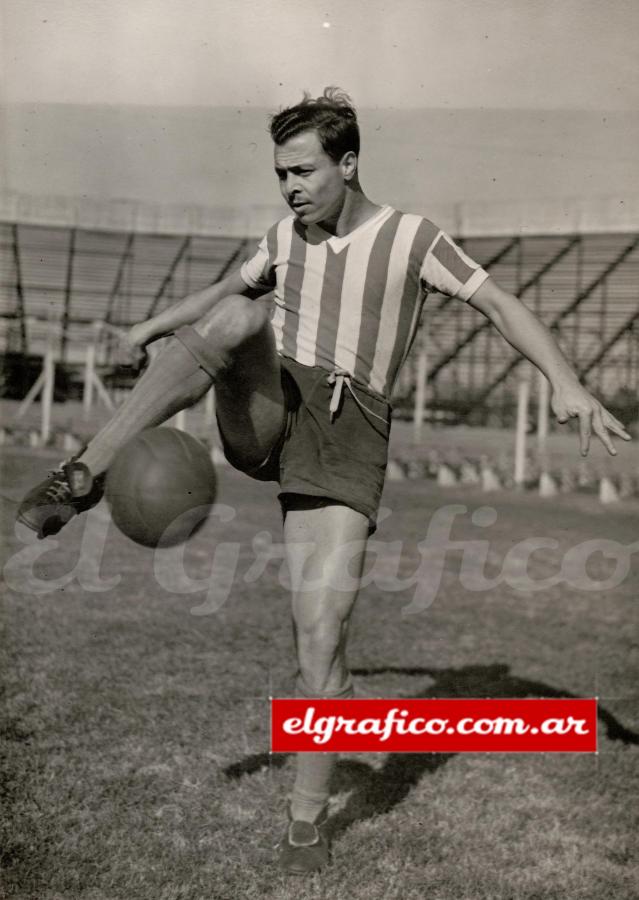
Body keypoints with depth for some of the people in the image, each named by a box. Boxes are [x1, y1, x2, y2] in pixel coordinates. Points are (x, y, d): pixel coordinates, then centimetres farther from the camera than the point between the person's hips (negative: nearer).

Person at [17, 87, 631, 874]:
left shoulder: (412, 237, 2)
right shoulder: (286, 236, 14)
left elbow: (500, 304, -7)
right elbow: (229, 289, 34)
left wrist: (566, 383, -20)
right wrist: (157, 326, 35)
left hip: (344, 441, -2)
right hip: (266, 419, 3)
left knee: (321, 635, -12)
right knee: (238, 320, -30)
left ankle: (307, 819, 7)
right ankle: (87, 474, -30)